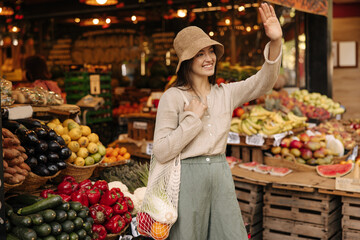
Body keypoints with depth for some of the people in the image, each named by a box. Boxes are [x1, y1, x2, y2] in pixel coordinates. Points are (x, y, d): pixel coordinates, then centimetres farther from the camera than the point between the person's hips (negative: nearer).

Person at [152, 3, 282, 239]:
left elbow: (262, 83, -7)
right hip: (188, 177, -4)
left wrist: (275, 42, -20)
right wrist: (192, 118, -14)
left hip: (221, 175, 4)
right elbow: (161, 152, -12)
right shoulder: (173, 97, -8)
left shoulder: (225, 93, 7)